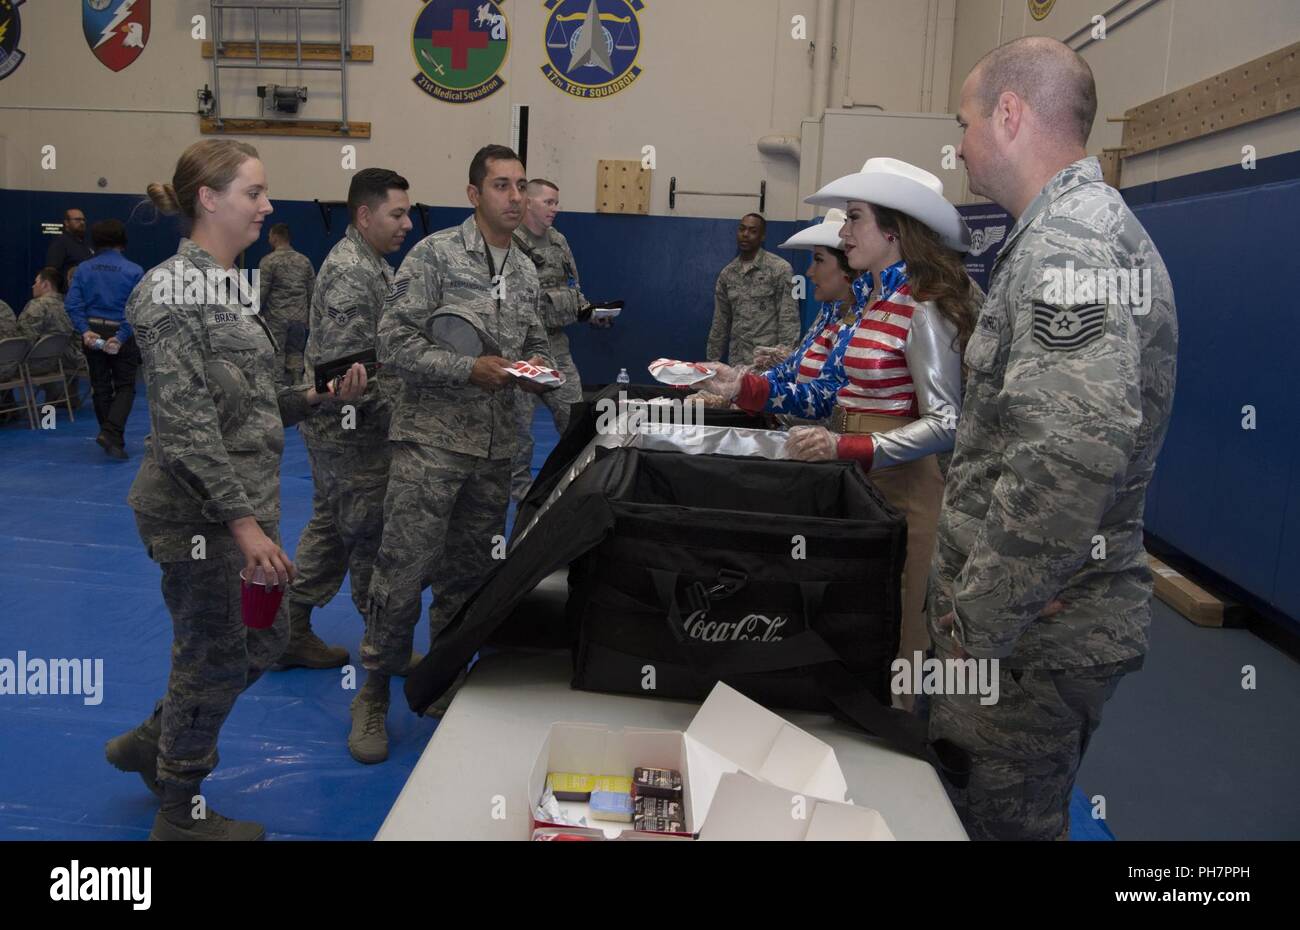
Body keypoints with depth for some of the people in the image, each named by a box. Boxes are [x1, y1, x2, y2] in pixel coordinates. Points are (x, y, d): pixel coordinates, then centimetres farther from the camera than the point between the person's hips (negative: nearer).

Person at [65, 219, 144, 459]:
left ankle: (111, 439, 21)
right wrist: (120, 337, -15)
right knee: (124, 387, 5)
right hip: (120, 332, -3)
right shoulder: (133, 271, -6)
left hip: (93, 333, 3)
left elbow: (73, 303, -5)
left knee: (101, 388, 14)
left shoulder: (84, 268, 3)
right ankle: (111, 434, -14)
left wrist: (84, 330, -9)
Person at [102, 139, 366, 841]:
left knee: (263, 641, 20)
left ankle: (151, 742, 42)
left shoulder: (229, 287, 12)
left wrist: (319, 396, 3)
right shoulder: (172, 290, -16)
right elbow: (187, 426, -22)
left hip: (244, 501, 9)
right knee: (216, 660, 6)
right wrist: (243, 521, -24)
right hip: (200, 513, -9)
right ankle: (179, 815, 28)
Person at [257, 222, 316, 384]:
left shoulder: (268, 261, -7)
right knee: (295, 355, 8)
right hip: (300, 317, 4)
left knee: (276, 356, 0)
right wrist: (309, 314, 17)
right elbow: (312, 291, 9)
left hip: (276, 317, -4)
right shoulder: (304, 260, 7)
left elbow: (261, 293, -10)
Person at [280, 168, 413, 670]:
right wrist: (394, 412, -18)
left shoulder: (368, 263, 13)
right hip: (353, 430, -10)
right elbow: (347, 366, -25)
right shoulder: (350, 274, -20)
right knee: (372, 537, 1)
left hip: (337, 428, 10)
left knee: (330, 527, 16)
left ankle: (291, 630, 26)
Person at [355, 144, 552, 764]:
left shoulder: (526, 272, 12)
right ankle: (375, 695, 13)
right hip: (431, 440, -6)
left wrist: (537, 369, 0)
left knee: (468, 574, 14)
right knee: (403, 571, -4)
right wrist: (470, 368, -19)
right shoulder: (435, 254, -7)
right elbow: (394, 345, -11)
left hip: (496, 448, 6)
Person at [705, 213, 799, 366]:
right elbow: (720, 321, 14)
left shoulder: (780, 269, -6)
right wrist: (713, 359, 12)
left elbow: (789, 320, -9)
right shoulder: (727, 273, 10)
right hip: (737, 362, 5)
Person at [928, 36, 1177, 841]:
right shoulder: (1082, 226, 14)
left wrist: (977, 624, -23)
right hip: (1056, 618, 10)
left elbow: (1072, 454, -32)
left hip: (1035, 633, -10)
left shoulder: (1068, 239, -19)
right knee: (1016, 811, 23)